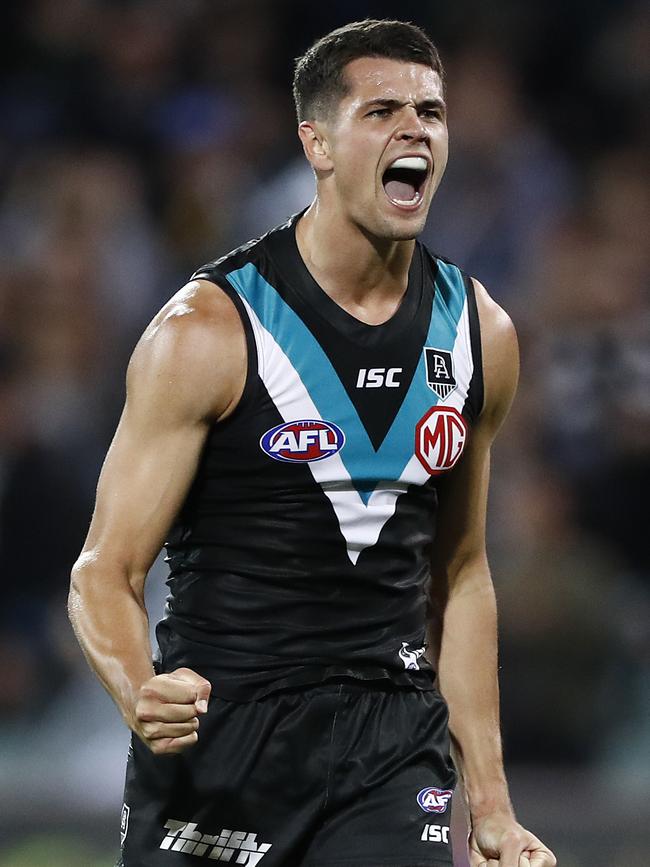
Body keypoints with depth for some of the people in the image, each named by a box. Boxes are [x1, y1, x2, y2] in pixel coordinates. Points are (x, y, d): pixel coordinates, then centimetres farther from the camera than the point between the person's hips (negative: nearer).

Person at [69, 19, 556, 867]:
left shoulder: (479, 334, 6)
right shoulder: (207, 332, -10)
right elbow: (105, 572, -10)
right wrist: (141, 695, -31)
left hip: (391, 739, 3)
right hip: (217, 732, -3)